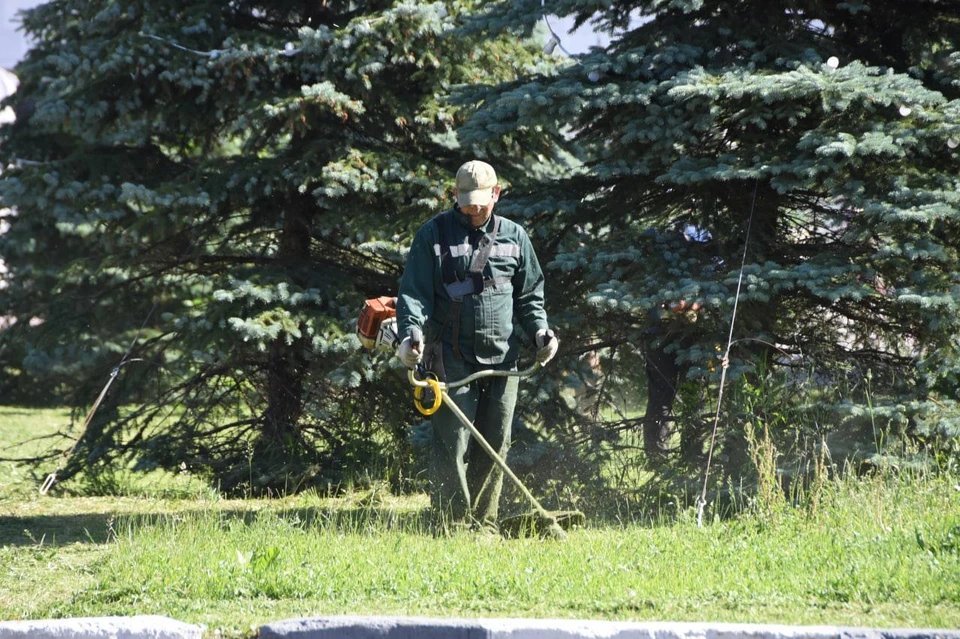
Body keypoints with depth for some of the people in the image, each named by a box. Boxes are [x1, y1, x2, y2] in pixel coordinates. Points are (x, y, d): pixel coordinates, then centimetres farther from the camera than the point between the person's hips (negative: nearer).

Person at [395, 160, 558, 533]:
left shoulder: (514, 237, 13)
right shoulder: (434, 235, 2)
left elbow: (530, 295, 20)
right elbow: (413, 292, -3)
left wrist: (540, 331, 2)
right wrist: (410, 333, -19)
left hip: (502, 357, 4)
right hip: (451, 358, -4)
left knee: (495, 445, 6)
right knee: (452, 444, -9)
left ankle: (484, 525, 13)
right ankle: (454, 526, -5)